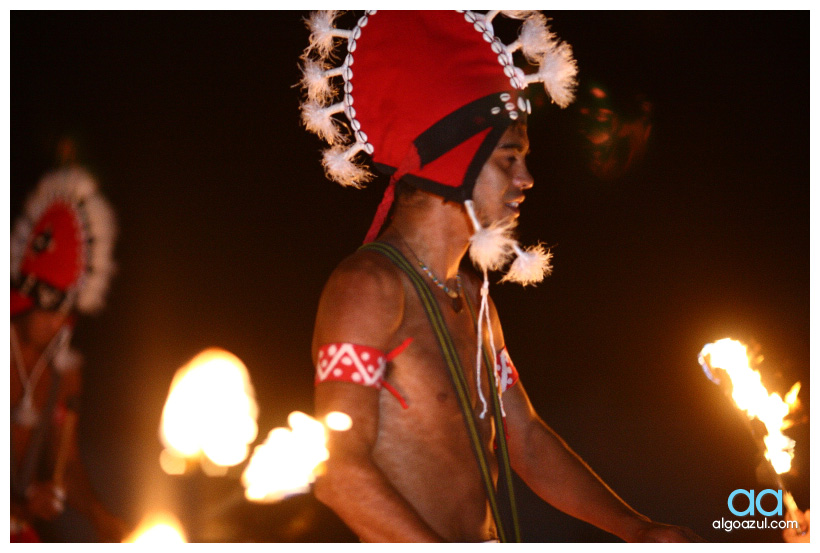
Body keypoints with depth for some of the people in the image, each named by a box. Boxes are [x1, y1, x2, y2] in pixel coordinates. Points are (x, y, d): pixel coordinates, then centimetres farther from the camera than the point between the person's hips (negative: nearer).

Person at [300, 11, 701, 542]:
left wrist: (637, 529, 10)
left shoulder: (473, 298, 16)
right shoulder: (369, 285, -12)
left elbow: (526, 440, 19)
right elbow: (338, 472, -20)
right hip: (409, 546, -7)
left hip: (492, 538, 7)